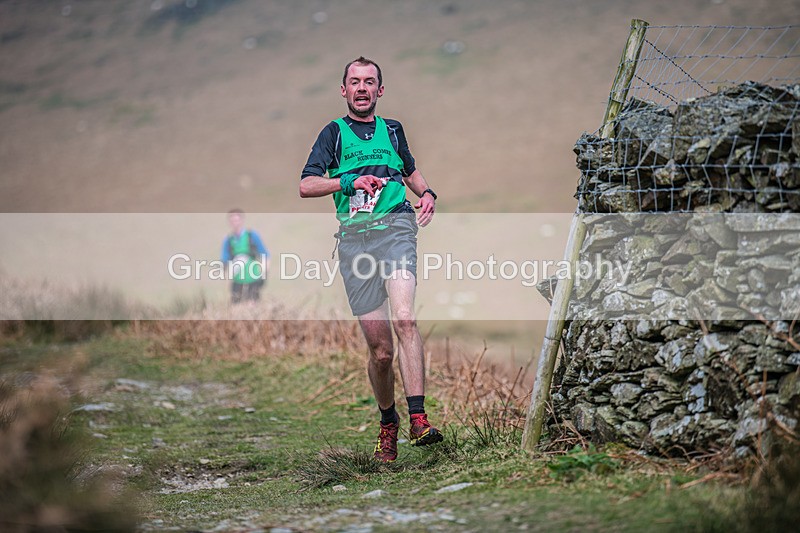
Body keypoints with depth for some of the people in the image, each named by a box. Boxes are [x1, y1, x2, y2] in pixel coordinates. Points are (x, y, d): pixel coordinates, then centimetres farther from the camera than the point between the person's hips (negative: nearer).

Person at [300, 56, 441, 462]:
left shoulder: (392, 130, 22)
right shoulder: (334, 133, 14)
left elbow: (410, 171, 39)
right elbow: (305, 186, 4)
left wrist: (427, 193, 18)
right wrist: (349, 182, -11)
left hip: (395, 227, 1)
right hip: (354, 236, -1)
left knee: (404, 318, -25)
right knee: (380, 349, -2)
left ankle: (418, 419, -31)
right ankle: (387, 422, 20)